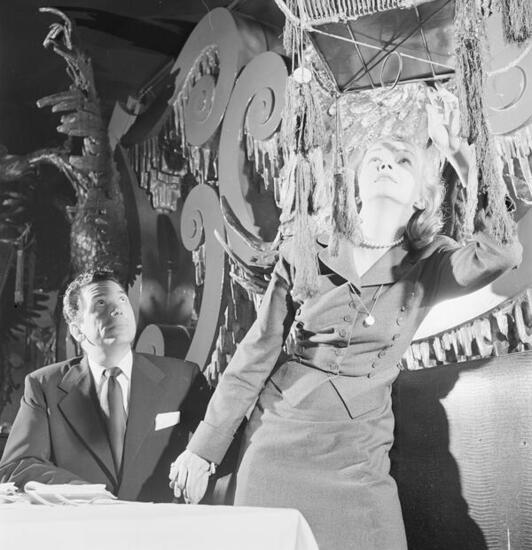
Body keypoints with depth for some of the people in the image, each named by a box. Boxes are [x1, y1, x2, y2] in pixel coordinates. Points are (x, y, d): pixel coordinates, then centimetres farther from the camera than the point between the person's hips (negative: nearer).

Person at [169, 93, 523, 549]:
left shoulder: (427, 267, -1)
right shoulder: (305, 253, -1)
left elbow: (503, 251, -22)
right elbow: (257, 355, 1)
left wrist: (465, 157, -16)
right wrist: (204, 448, 2)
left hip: (356, 459, 0)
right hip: (278, 442, 0)